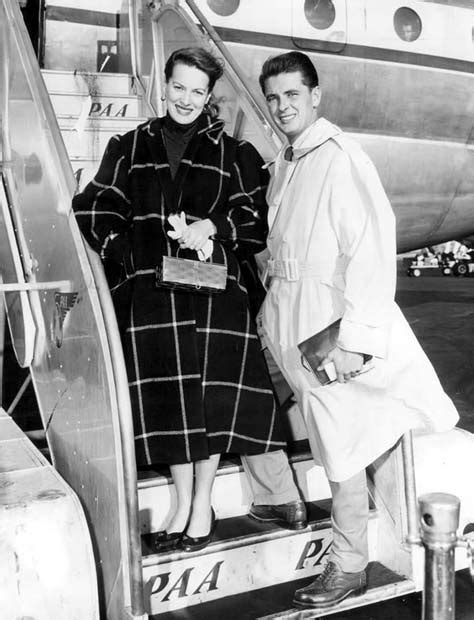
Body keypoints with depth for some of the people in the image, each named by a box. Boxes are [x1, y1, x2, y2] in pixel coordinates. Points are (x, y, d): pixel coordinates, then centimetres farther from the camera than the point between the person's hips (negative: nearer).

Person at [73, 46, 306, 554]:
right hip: (146, 286, 2)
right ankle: (183, 503, 20)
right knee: (163, 395, 3)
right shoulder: (129, 147, 14)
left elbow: (256, 213, 5)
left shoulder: (231, 152, 10)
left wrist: (213, 226, -12)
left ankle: (203, 506, 15)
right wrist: (126, 253, -5)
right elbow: (96, 209, 10)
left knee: (211, 394, -2)